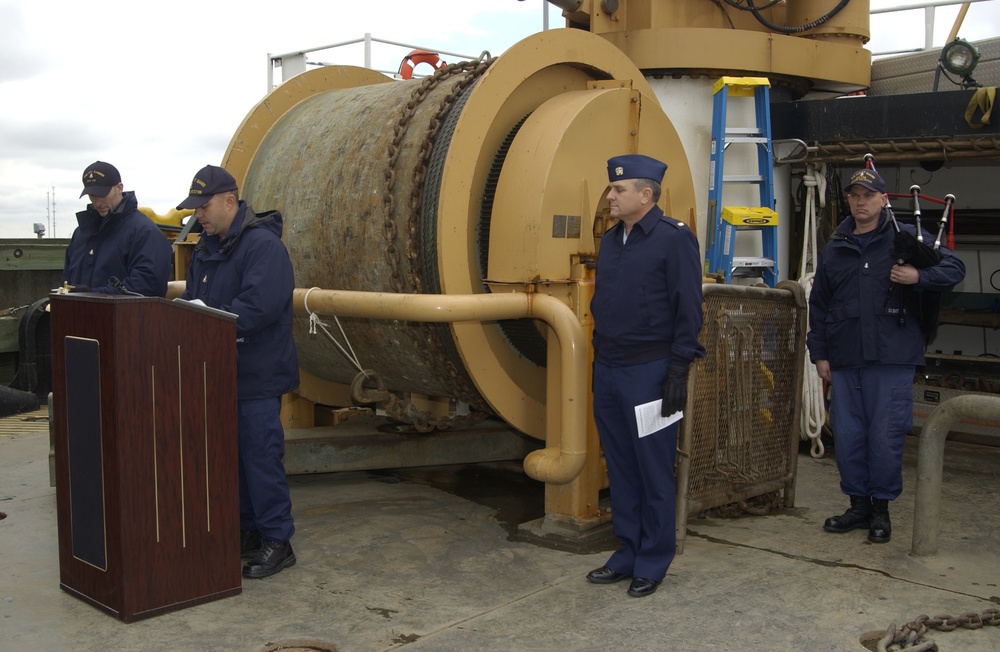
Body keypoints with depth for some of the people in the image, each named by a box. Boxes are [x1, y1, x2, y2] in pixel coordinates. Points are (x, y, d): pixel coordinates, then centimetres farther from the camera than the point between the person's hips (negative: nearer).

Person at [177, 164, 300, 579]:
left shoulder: (263, 245, -15)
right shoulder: (208, 246, 14)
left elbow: (258, 307, -25)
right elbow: (194, 300, 18)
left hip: (257, 377, -9)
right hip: (221, 374, 9)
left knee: (260, 454, -4)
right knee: (232, 455, 14)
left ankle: (277, 541, 6)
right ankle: (246, 531, 26)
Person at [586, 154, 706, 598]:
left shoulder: (674, 239, -9)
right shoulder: (610, 241, 14)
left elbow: (688, 309, -12)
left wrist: (678, 370, -15)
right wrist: (599, 355, 17)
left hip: (649, 373, -7)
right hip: (607, 372, 7)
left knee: (653, 472, 2)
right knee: (620, 470, 13)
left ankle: (652, 564, 14)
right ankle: (627, 554, 25)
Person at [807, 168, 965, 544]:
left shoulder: (907, 238, 3)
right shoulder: (834, 248, 15)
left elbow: (954, 267, 2)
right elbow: (818, 304, 17)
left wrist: (919, 277, -17)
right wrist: (819, 354, 11)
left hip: (892, 359, -4)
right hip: (844, 361, 4)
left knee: (886, 437, -1)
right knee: (847, 435, 7)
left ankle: (881, 508, 16)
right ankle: (858, 505, 22)